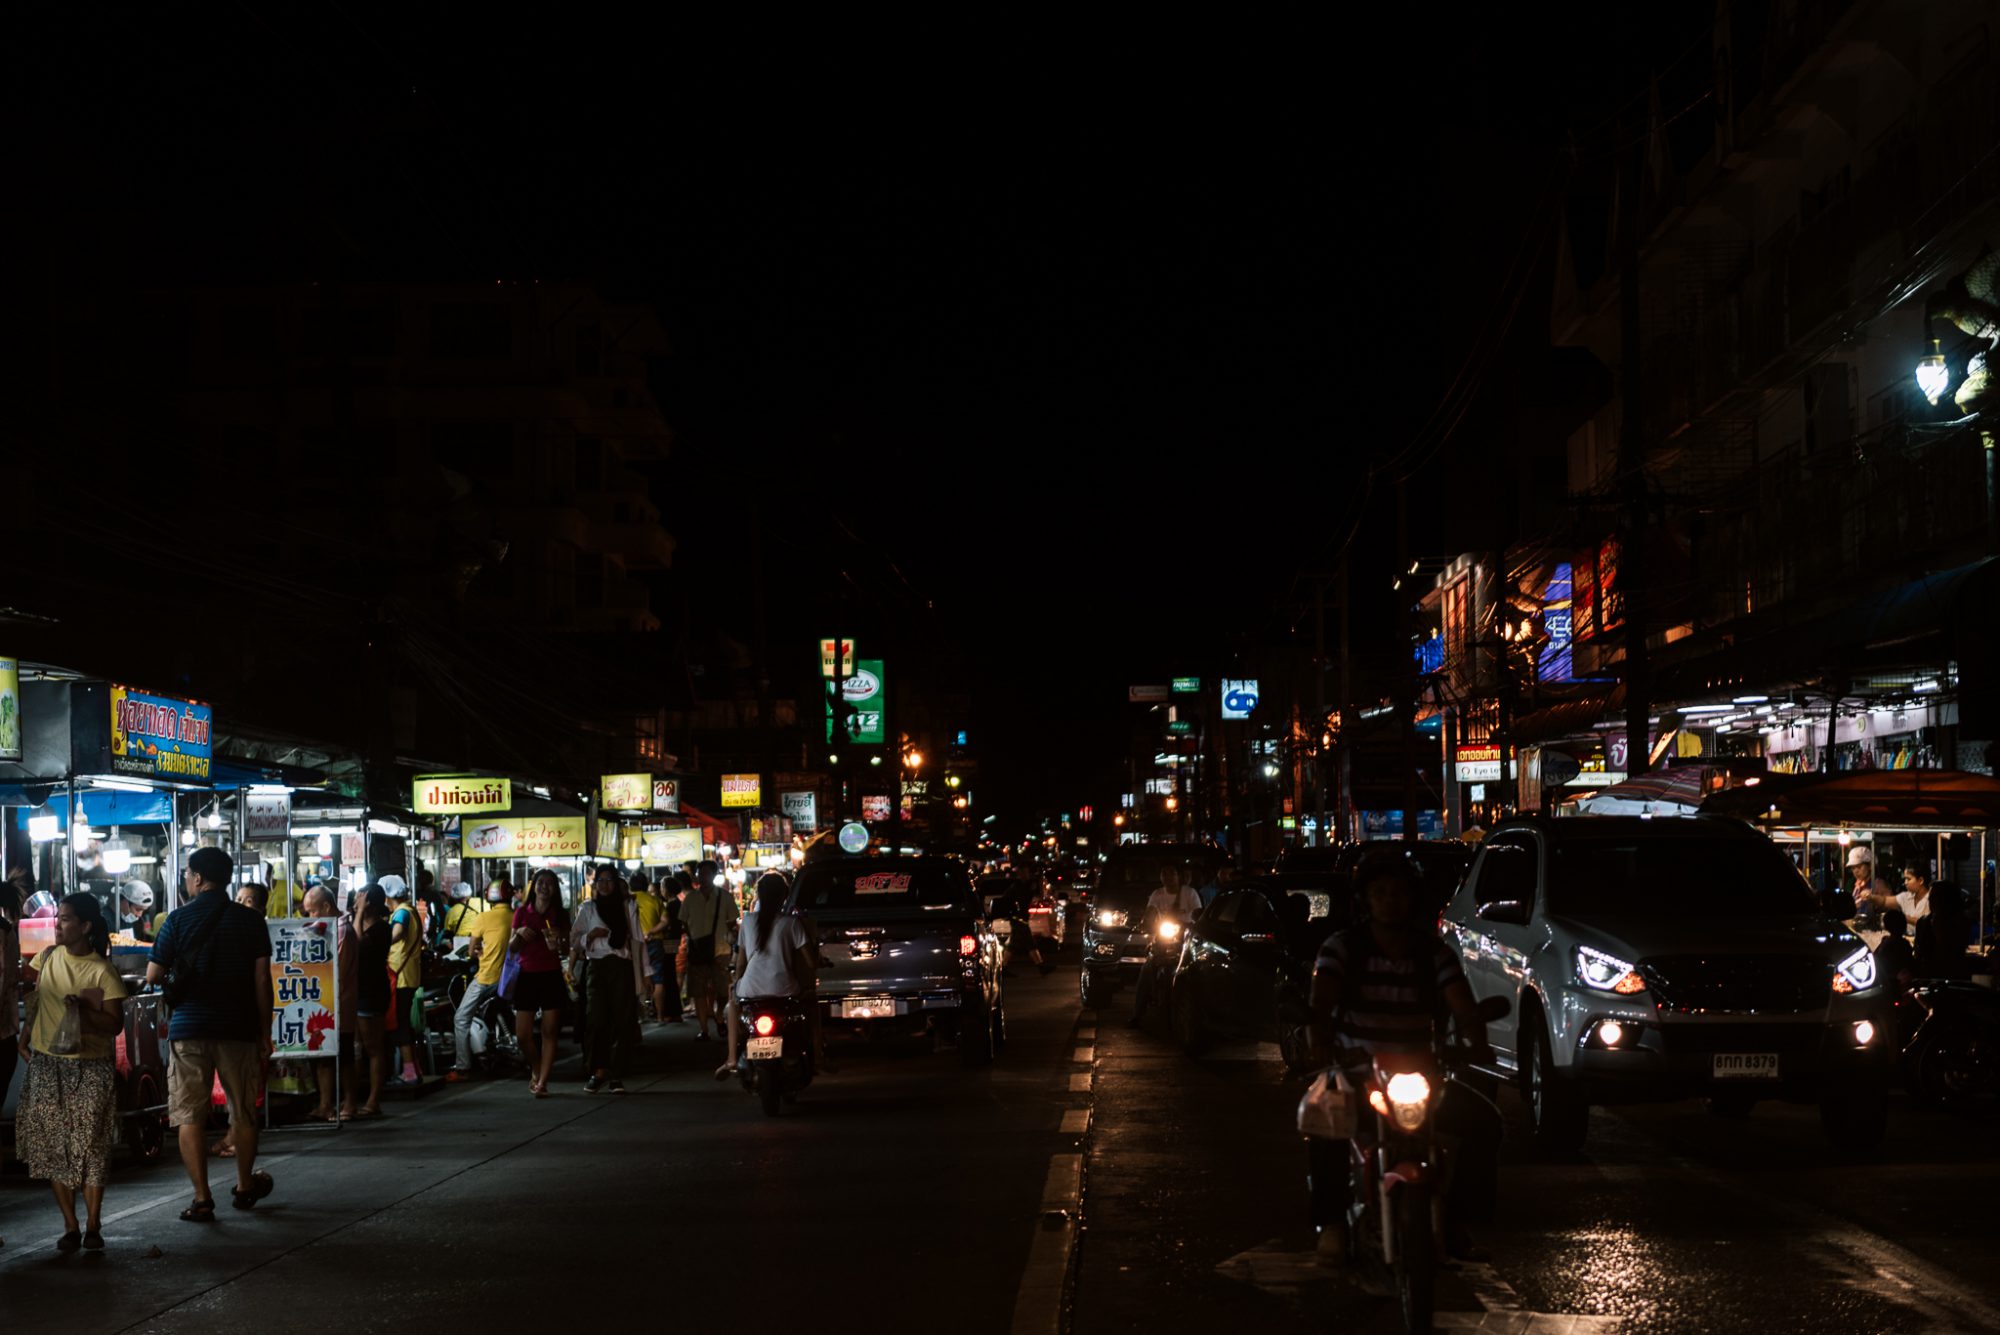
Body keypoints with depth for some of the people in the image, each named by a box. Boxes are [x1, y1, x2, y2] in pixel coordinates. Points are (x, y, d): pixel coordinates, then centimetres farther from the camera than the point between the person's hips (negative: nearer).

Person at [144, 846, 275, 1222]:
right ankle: (244, 1187, 29)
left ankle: (202, 1199, -3)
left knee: (190, 1116, 2)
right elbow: (262, 980, -1)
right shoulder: (250, 920, 1)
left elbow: (153, 976, -2)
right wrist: (265, 1032, 6)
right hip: (239, 1027, 2)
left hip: (189, 1027, -2)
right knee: (244, 1111, 16)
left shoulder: (180, 919, -2)